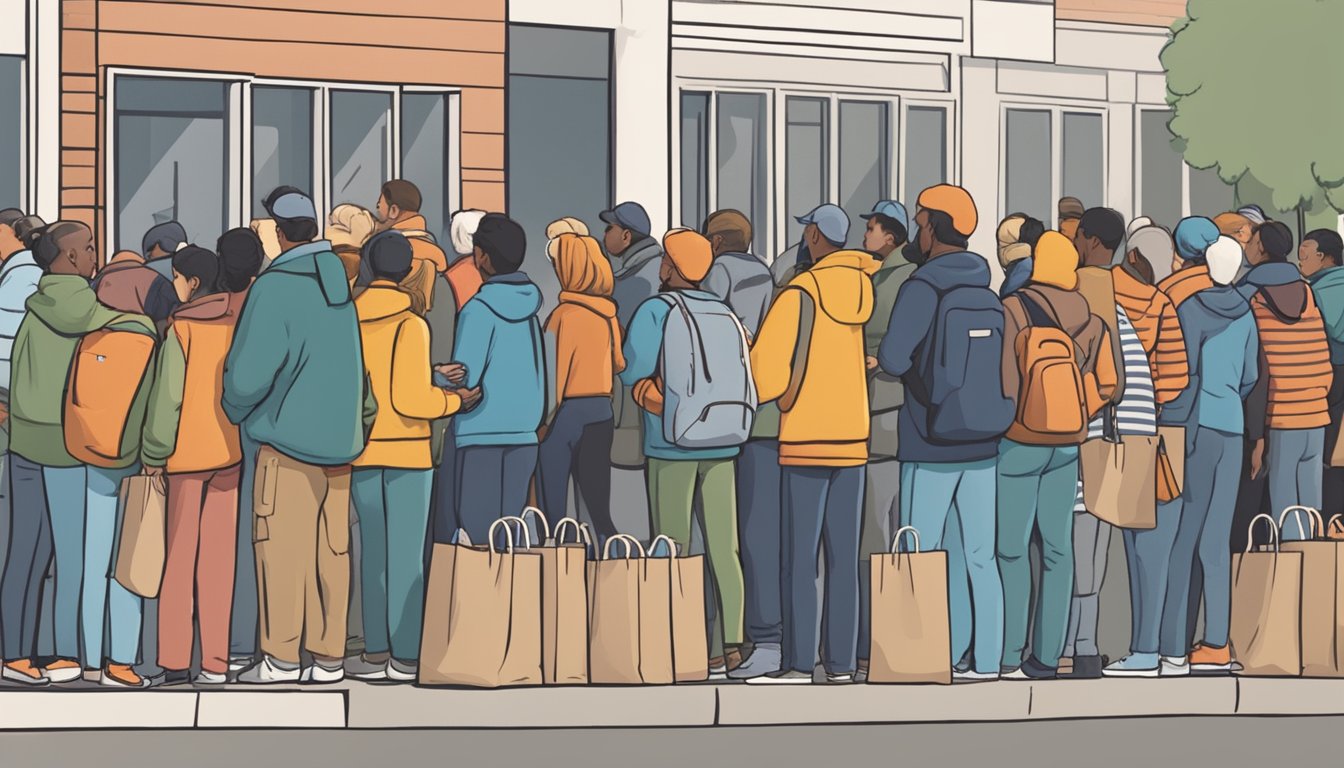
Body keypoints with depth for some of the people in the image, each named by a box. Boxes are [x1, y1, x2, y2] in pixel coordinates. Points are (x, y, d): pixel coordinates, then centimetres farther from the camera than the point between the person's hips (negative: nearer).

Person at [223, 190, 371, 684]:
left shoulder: (275, 287, -13)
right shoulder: (342, 280, 5)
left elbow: (250, 371, -14)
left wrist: (237, 410, 4)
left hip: (288, 435, -6)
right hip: (340, 437, 6)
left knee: (283, 546, -1)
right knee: (332, 549, 8)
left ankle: (281, 656, -1)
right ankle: (329, 656, 10)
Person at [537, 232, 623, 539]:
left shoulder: (564, 315, -12)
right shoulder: (607, 314, 5)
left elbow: (553, 376, -13)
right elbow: (619, 364, 15)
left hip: (567, 413, -6)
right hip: (601, 414, 6)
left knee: (553, 513, 0)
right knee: (599, 511, 7)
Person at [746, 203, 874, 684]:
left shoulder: (800, 293, -9)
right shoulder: (866, 288, 4)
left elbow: (767, 356, -16)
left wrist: (774, 397, 0)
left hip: (806, 439, -5)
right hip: (854, 436, 5)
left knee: (799, 557, -3)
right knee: (844, 557, 6)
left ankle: (799, 662, -6)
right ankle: (841, 662, 6)